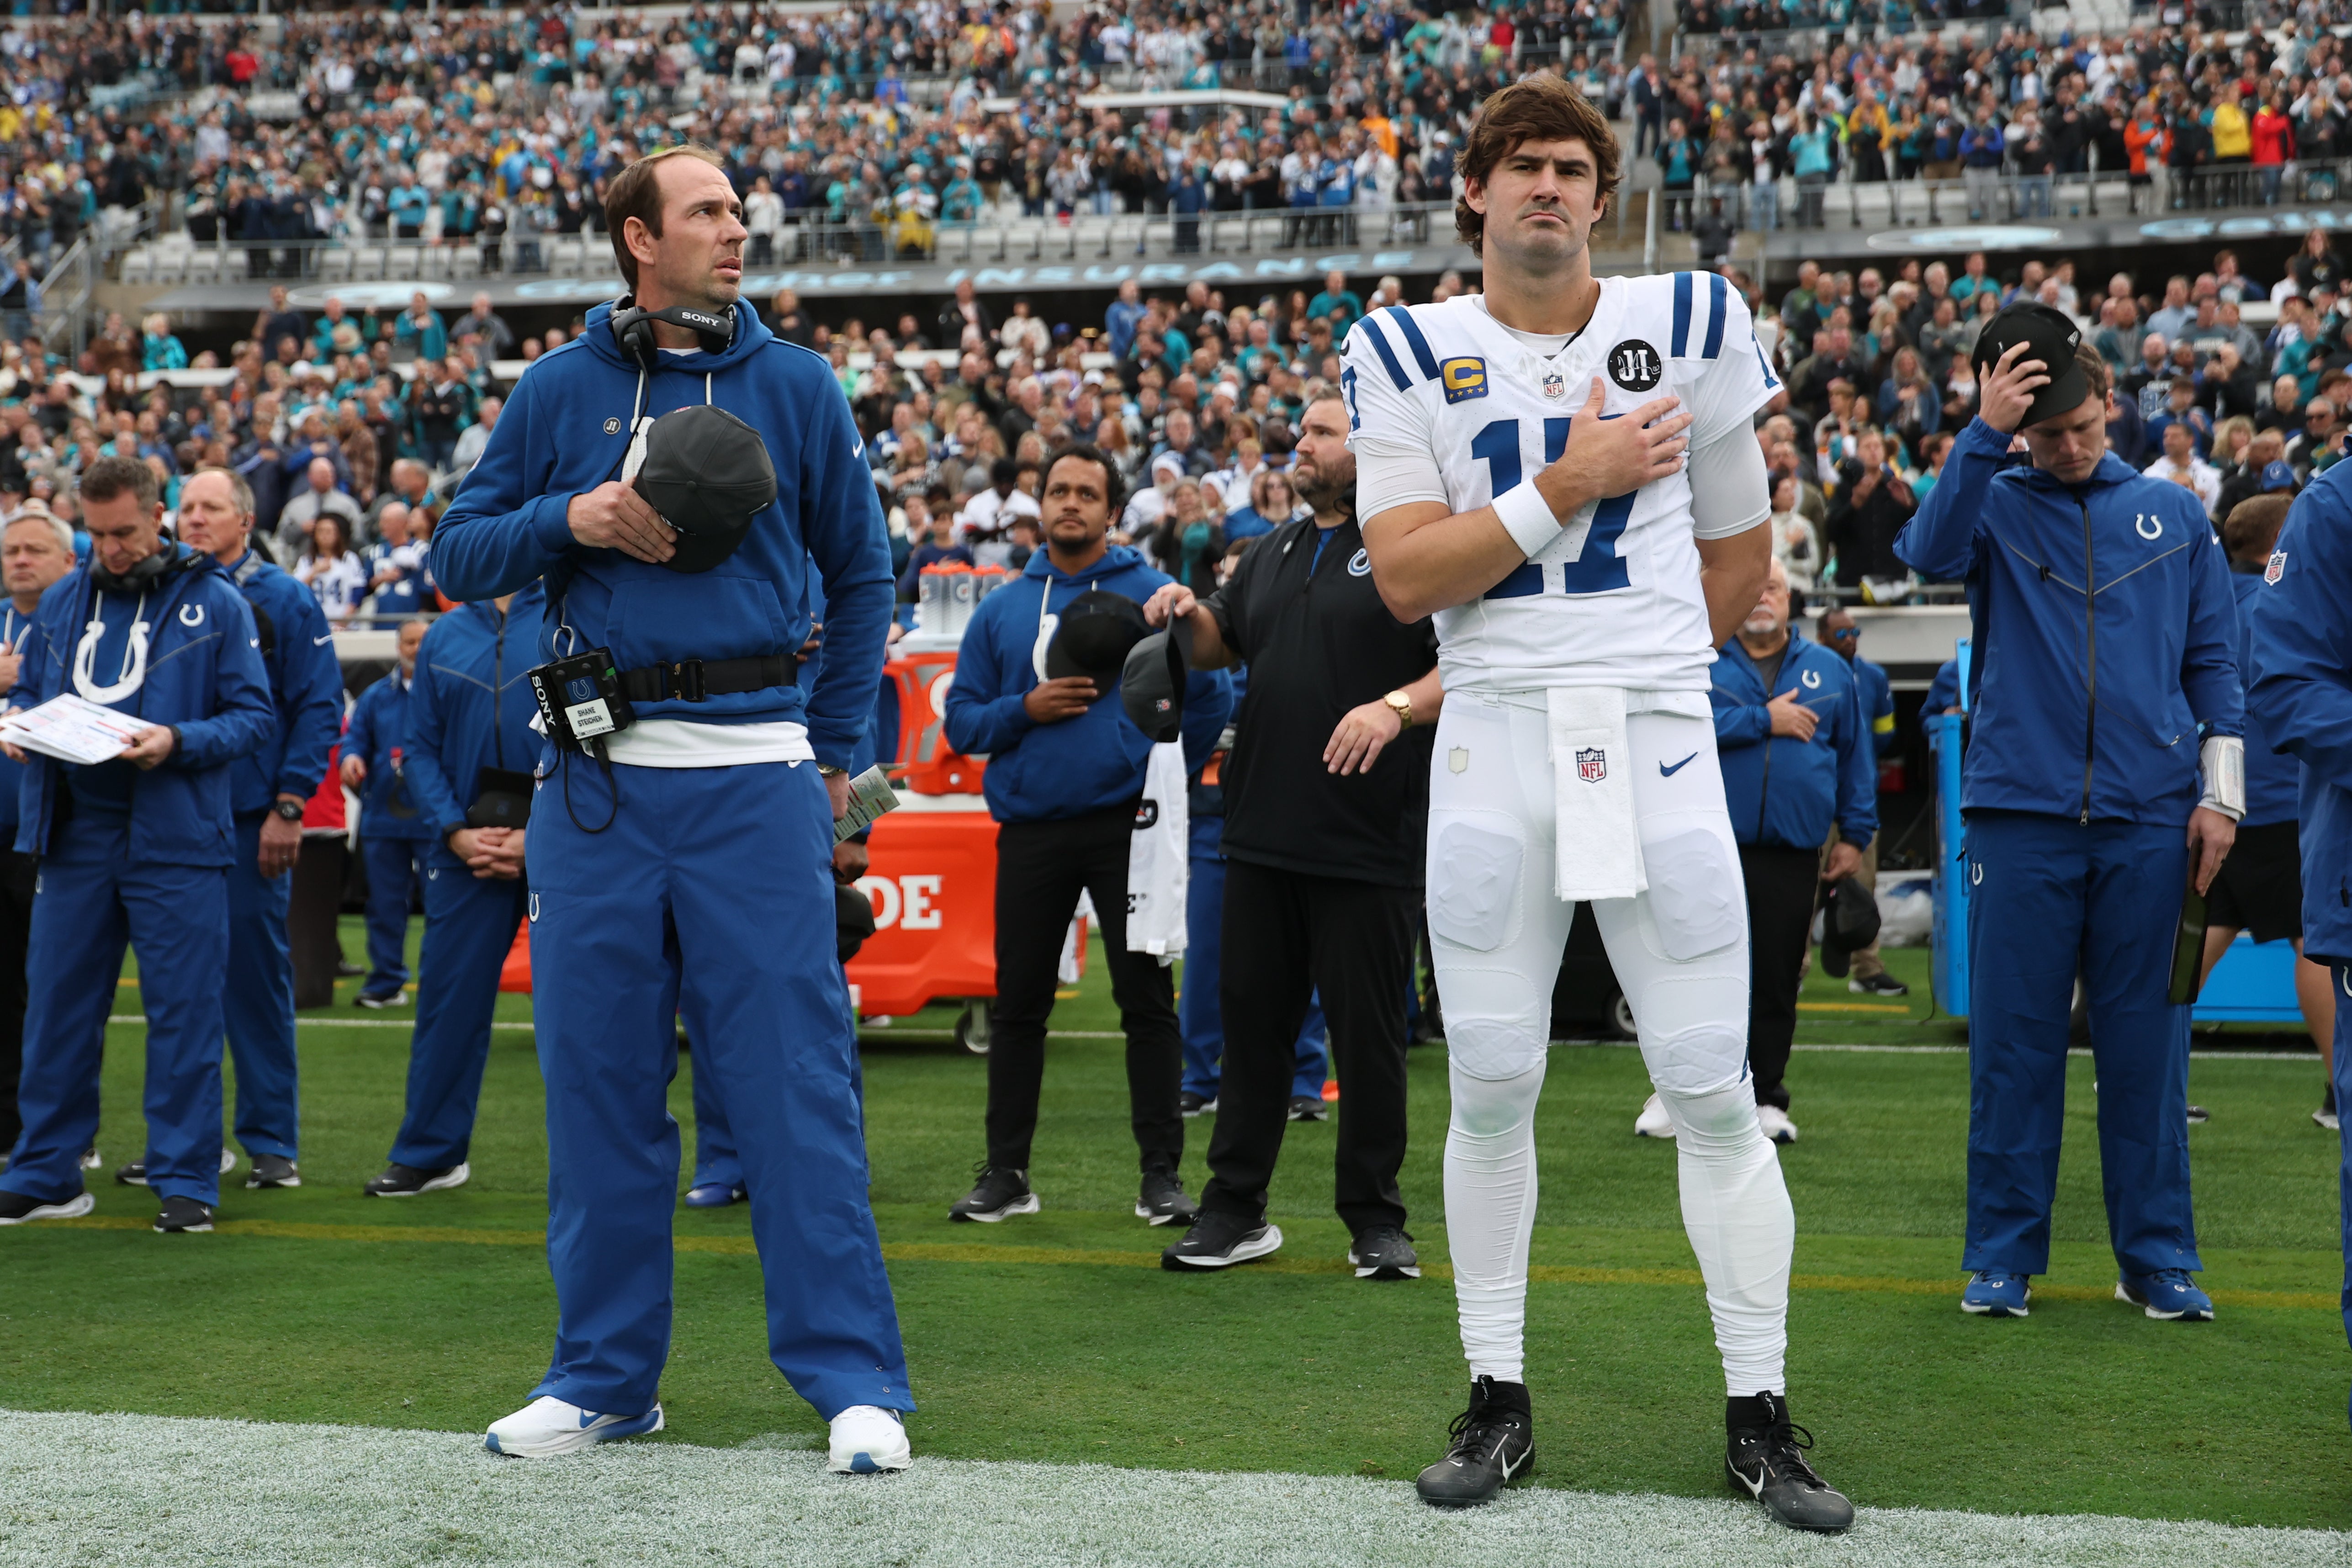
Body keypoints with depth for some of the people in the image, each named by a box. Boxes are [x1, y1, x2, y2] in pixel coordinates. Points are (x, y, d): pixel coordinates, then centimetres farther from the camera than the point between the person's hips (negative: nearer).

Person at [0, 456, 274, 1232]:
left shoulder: (214, 603, -1)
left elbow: (256, 716, -3)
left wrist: (177, 742, -18)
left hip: (177, 844, -4)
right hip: (75, 836, 4)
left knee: (183, 1010, -1)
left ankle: (185, 1180, 6)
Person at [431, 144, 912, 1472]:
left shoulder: (796, 388, 6)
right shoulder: (560, 392, 8)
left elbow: (860, 573, 12)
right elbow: (462, 554, 10)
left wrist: (835, 750, 7)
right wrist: (568, 522, -9)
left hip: (755, 772, -2)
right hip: (600, 775, 2)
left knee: (795, 1070, -5)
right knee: (600, 1076, 5)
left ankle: (855, 1376, -2)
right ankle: (607, 1373, 16)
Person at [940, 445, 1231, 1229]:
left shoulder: (1154, 596, 1)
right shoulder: (1001, 609, 10)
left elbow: (1211, 695, 2)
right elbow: (962, 717, 8)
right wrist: (1026, 709, -9)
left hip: (1126, 823, -3)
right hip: (1031, 829, 3)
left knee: (1147, 999, -1)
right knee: (1017, 1004, 6)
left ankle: (1161, 1173, 5)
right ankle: (1006, 1172, 14)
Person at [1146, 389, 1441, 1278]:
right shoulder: (1276, 552, 18)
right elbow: (1222, 645, 30)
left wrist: (1397, 707, -26)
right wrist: (1189, 614, 9)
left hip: (1367, 842, -6)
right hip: (1263, 837, 7)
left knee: (1368, 1031, 0)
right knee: (1251, 1019, 10)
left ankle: (1375, 1219, 11)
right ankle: (1235, 1211, 17)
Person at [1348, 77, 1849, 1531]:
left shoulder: (1692, 324, 4)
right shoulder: (1412, 356, 4)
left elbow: (1738, 557, 14)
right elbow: (1404, 575, -8)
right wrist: (1568, 489, -14)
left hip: (1661, 742, 0)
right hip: (1493, 751, 0)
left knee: (1715, 1088, -1)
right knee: (1492, 1085, 3)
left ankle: (1761, 1417, 9)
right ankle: (1499, 1403, 17)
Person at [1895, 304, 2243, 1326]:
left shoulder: (2173, 515, 13)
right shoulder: (1996, 505, 8)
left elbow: (2213, 662, 14)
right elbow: (1932, 553, -15)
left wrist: (2219, 793, 6)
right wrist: (1986, 434, -20)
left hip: (2150, 819, 1)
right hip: (2020, 812, -1)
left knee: (2145, 1042, 4)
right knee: (2015, 1040, 1)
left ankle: (2157, 1257, 11)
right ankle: (2003, 1258, 9)